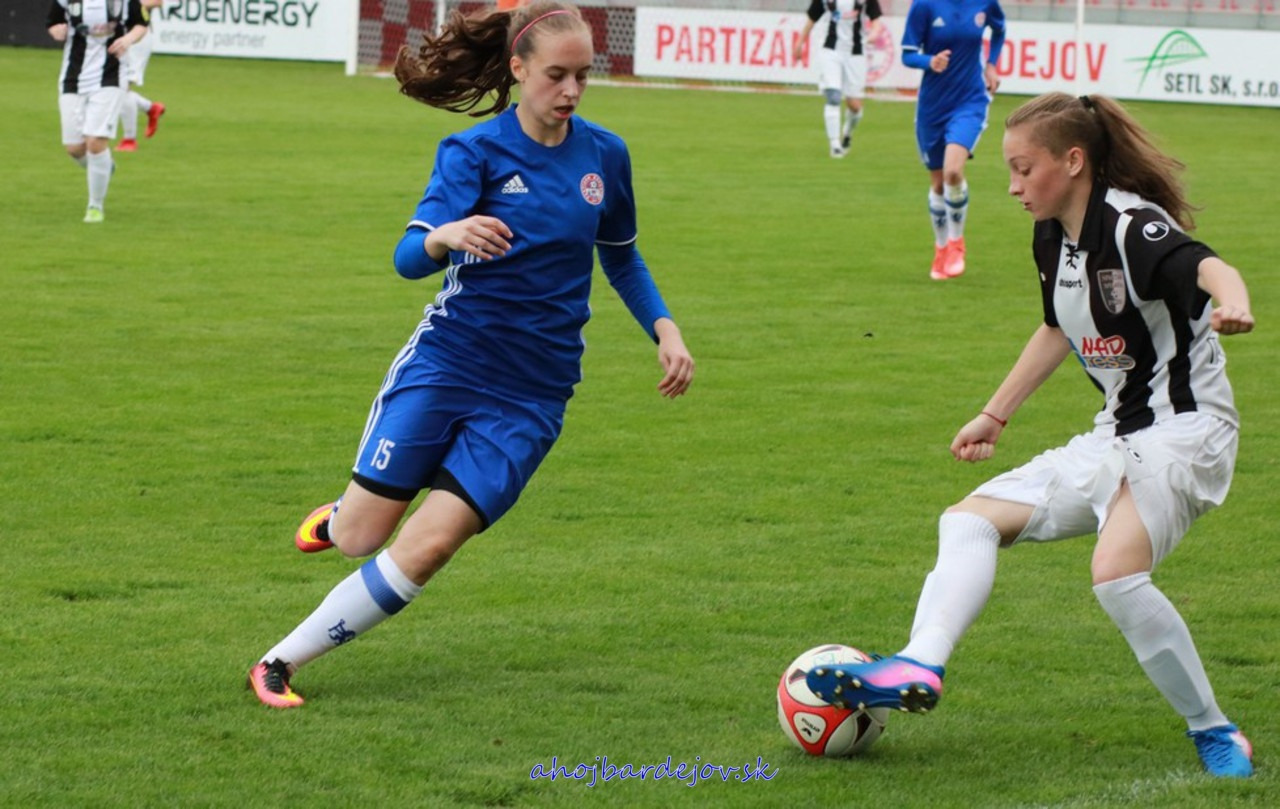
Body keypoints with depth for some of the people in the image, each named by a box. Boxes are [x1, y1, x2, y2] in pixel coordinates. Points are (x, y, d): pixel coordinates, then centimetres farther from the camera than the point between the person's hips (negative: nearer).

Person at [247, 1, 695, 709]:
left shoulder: (605, 156, 4)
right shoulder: (474, 152, -7)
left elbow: (622, 258, 21)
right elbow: (409, 258, -18)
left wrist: (665, 329, 5)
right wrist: (447, 236, -40)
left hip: (530, 397, 2)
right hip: (445, 364, -2)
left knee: (424, 550, -12)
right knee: (360, 538, -2)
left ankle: (282, 662, 0)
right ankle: (338, 516, 37)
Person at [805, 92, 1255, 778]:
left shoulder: (1131, 228, -19)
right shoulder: (1053, 238, 8)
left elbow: (1208, 267, -39)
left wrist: (1231, 303, -62)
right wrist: (994, 416, 30)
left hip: (1184, 429, -10)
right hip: (1116, 436, 10)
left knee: (1116, 571, -30)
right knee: (970, 520, 3)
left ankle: (1214, 734, -15)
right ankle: (918, 667, -15)